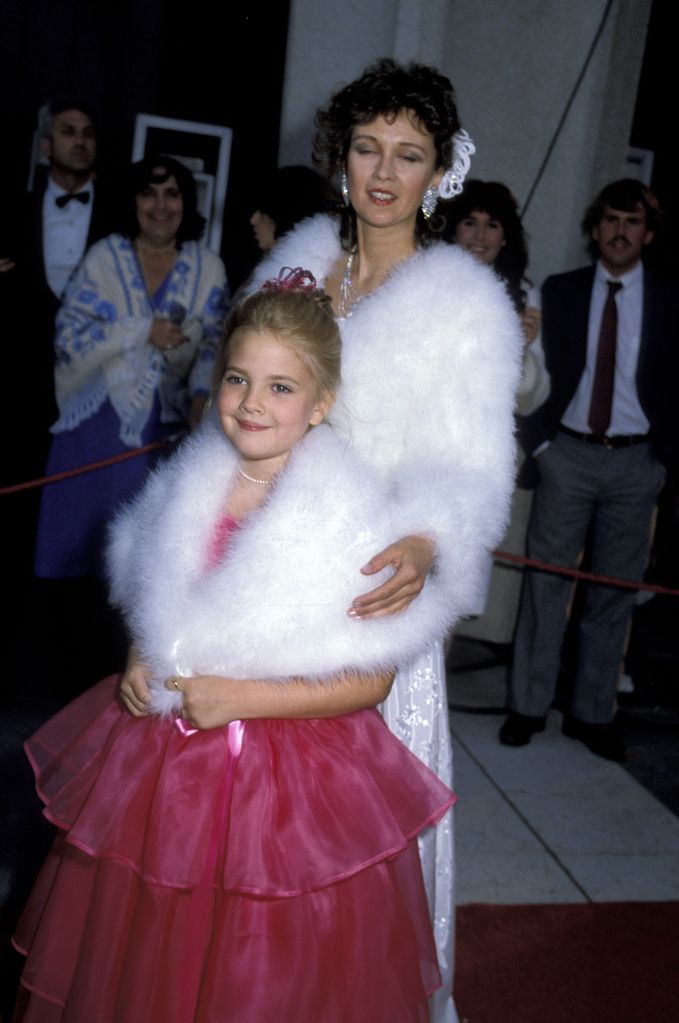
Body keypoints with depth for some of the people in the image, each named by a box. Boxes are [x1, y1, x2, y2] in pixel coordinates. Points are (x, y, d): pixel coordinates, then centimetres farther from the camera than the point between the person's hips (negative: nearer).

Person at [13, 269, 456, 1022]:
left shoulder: (350, 519, -16)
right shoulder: (184, 490, 0)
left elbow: (370, 683, -13)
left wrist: (239, 698, -18)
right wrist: (139, 664, -3)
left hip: (290, 782, -4)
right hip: (163, 760, 5)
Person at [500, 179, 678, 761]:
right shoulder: (559, 292, 5)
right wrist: (538, 441, -4)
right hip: (568, 454, 0)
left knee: (615, 591, 6)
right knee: (546, 583, 2)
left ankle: (593, 713, 16)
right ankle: (529, 706, 12)